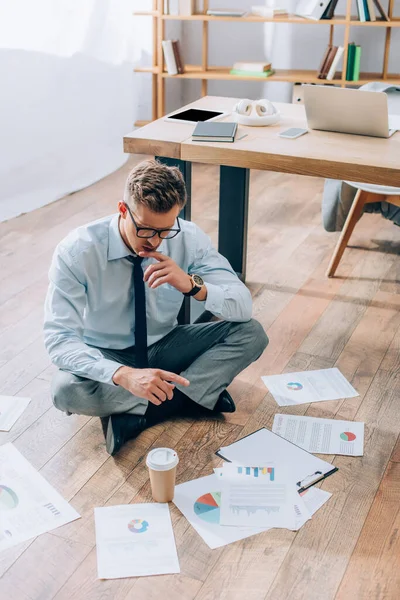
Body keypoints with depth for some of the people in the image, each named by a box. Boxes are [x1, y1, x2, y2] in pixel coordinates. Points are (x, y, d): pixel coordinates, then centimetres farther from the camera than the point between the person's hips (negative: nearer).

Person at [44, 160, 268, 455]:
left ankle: (138, 413, -21)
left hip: (165, 346, 3)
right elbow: (59, 338, -30)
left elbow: (243, 305, -17)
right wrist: (124, 375, -46)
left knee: (251, 333, -18)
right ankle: (180, 397, -18)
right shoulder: (76, 251, -25)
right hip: (107, 357, -3)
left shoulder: (188, 237, -17)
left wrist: (192, 285, -38)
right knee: (66, 390, -36)